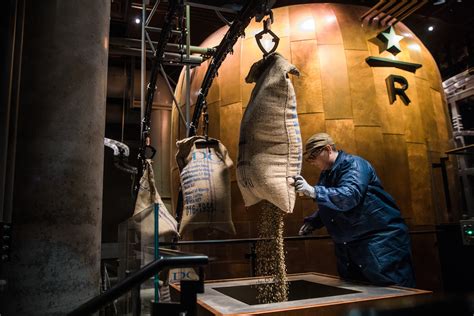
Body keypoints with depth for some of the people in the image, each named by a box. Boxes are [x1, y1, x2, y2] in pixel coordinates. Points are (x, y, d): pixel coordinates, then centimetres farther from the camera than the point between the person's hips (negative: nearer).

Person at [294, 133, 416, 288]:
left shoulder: (354, 164, -14)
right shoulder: (326, 174, 11)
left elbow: (349, 196, -32)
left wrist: (313, 191, -38)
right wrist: (313, 222, 5)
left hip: (381, 241, -8)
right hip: (348, 249, 9)